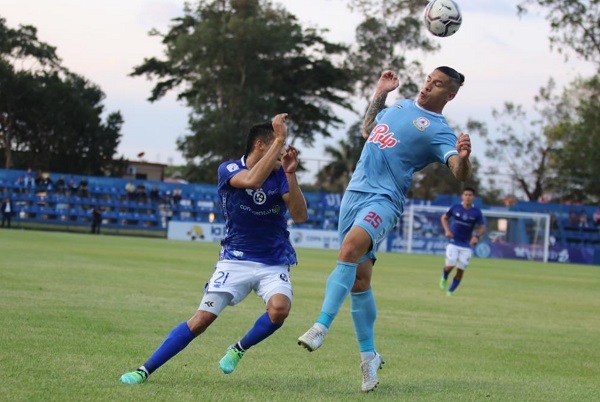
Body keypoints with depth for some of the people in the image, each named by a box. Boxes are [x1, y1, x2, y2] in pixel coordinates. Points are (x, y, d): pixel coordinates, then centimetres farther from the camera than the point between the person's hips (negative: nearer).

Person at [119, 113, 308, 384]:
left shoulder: (280, 175, -2)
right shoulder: (229, 169, -8)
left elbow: (300, 215, -12)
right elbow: (253, 180, -31)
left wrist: (291, 174, -22)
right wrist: (280, 139, -29)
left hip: (274, 262, 2)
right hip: (235, 259, -2)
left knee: (279, 308, -28)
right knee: (203, 318, -11)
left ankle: (238, 349, -1)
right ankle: (144, 370, -1)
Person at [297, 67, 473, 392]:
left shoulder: (438, 131, -4)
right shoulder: (400, 106, 18)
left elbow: (460, 173, -18)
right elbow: (367, 131, 35)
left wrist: (462, 158, -39)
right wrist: (379, 93, 28)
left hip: (384, 199, -7)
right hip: (355, 192, 7)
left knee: (351, 246, -35)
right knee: (359, 280, 5)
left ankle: (322, 326, -39)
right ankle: (369, 356, 14)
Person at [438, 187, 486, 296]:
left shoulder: (477, 212, -4)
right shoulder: (455, 208, -3)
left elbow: (482, 228, 2)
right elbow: (444, 218, 11)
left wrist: (477, 236, -18)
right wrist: (447, 230, -4)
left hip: (466, 245, 1)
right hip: (453, 242, -1)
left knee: (461, 270, -2)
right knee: (450, 265, -14)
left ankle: (450, 291, 13)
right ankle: (444, 279, 20)